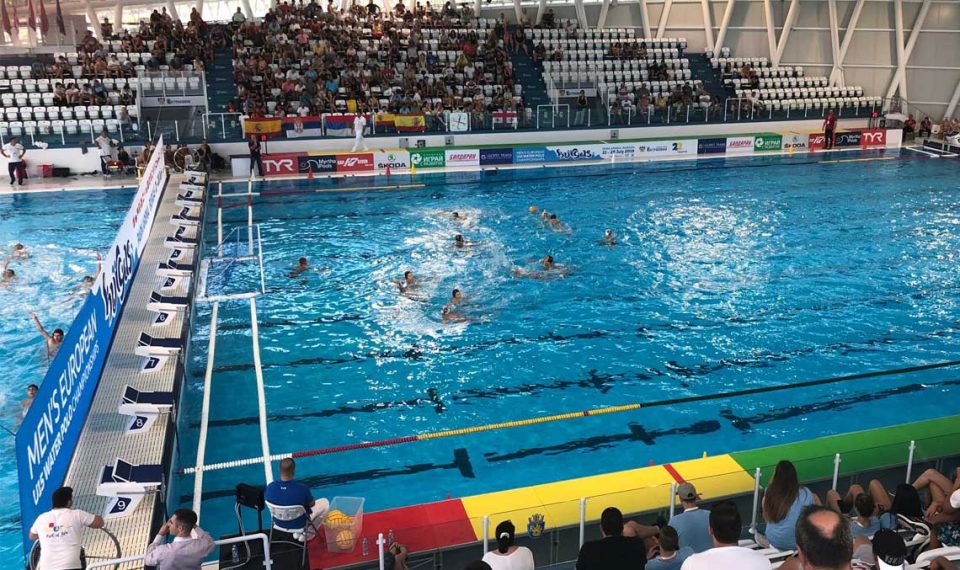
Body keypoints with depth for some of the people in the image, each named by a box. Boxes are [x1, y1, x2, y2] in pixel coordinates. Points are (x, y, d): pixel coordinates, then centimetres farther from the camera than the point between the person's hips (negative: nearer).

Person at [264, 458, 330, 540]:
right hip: (299, 524, -4)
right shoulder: (302, 489, -34)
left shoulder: (269, 488, -25)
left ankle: (297, 533, 30)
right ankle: (307, 533, 18)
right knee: (325, 503, 17)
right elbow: (312, 504, -13)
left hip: (279, 523, 4)